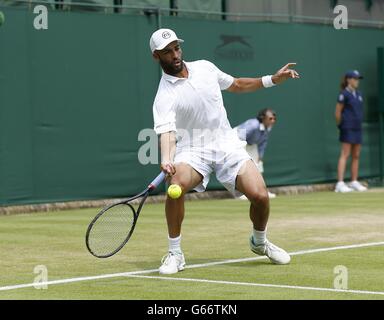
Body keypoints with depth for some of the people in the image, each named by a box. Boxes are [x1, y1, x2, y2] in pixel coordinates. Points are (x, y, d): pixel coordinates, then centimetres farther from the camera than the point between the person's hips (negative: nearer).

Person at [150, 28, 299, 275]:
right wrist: (167, 161, -45)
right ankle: (175, 254, -16)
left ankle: (259, 242, 20)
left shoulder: (205, 67, 6)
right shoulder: (164, 96, -11)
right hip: (193, 150, -4)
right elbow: (167, 132, -25)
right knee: (177, 184, -35)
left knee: (260, 195, -14)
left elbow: (236, 85, 23)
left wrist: (272, 79, 17)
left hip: (227, 144, 4)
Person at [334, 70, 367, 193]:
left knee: (356, 156, 9)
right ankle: (340, 184, -14)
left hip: (357, 128, 8)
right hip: (348, 129, -8)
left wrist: (359, 123, 13)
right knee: (345, 155, -11)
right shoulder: (344, 94, -9)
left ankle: (354, 182, 15)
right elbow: (337, 112, -8)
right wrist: (340, 125, -1)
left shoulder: (358, 94, 14)